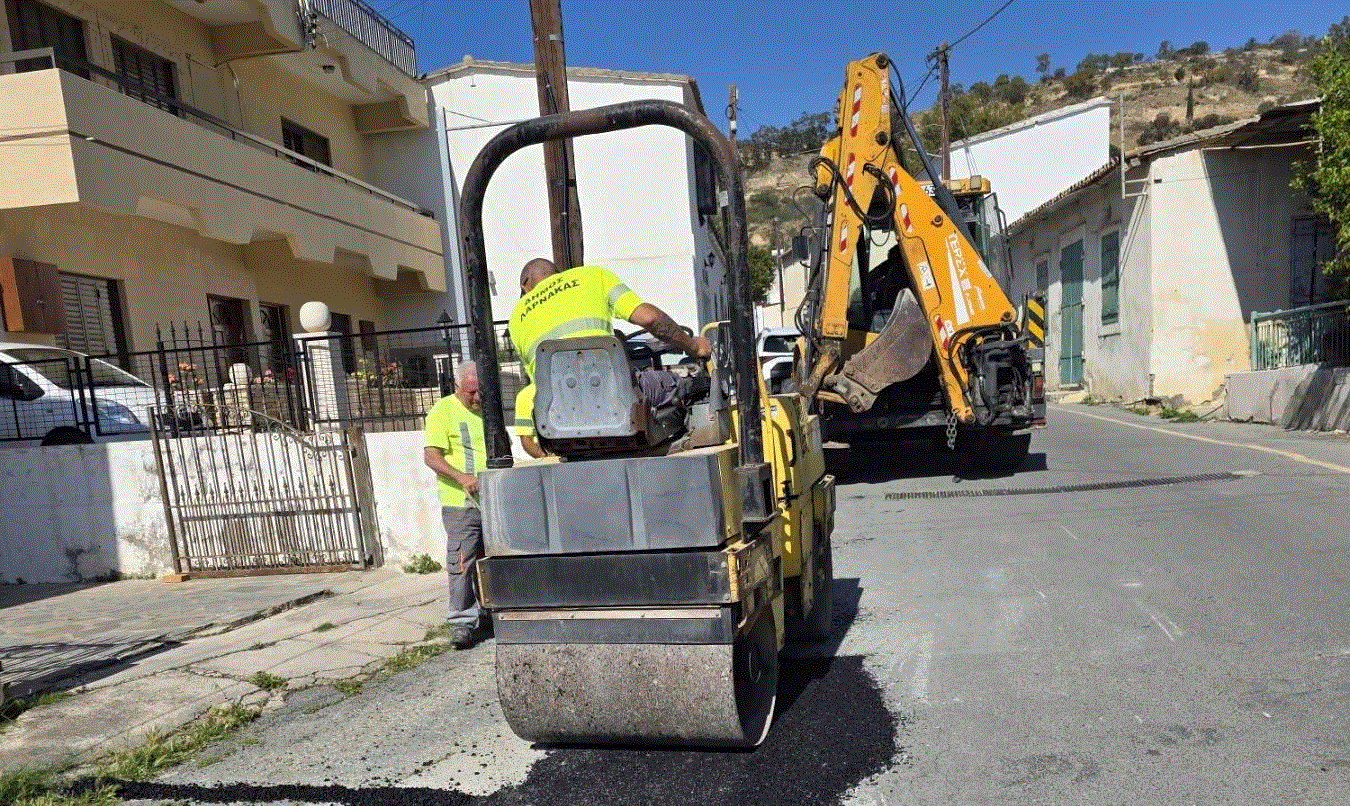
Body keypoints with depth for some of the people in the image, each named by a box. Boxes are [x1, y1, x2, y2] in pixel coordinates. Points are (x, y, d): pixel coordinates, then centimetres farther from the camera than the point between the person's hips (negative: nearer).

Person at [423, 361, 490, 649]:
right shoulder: (443, 410, -4)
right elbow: (431, 456, -11)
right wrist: (462, 477, -24)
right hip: (460, 503, -6)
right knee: (462, 563, -7)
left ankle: (486, 617, 27)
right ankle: (461, 622, 2)